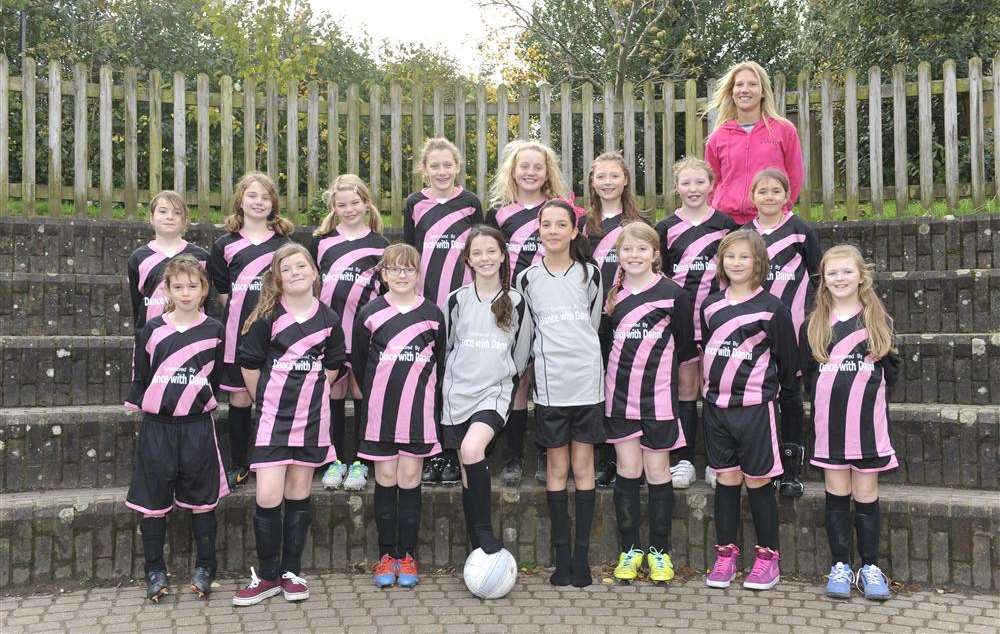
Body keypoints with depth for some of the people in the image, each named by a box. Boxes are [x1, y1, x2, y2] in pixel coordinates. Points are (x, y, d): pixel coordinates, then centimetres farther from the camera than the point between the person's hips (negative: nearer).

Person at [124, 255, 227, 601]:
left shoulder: (213, 330, 2)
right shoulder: (152, 330, 2)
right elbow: (140, 377, 7)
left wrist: (201, 402, 5)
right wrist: (145, 406, 3)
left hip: (198, 426, 0)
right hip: (157, 426, 0)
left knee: (202, 499, 6)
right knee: (153, 500, 5)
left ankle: (205, 567, 18)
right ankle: (155, 571, 17)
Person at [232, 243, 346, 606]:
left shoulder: (329, 319, 3)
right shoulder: (267, 317, -5)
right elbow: (249, 362, 2)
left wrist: (309, 394, 9)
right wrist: (265, 399, 6)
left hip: (311, 415, 2)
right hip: (273, 414, -2)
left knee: (299, 495, 9)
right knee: (267, 498, -8)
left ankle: (291, 573, 20)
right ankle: (267, 576, 7)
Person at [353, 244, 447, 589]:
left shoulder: (432, 313, 4)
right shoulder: (370, 313, 1)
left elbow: (440, 361, 11)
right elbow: (358, 360, 9)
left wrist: (430, 398, 9)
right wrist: (375, 395, 12)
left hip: (418, 408, 0)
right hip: (381, 406, 0)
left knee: (410, 477, 2)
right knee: (385, 477, 4)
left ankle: (408, 556, 12)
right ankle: (386, 555, 14)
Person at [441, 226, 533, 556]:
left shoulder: (516, 302, 3)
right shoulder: (457, 299, 5)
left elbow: (520, 354, 13)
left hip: (495, 392, -2)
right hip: (458, 392, 2)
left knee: (472, 448, -28)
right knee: (467, 472, 2)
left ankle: (483, 532, -16)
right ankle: (480, 548, 12)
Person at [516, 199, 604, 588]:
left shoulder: (590, 273, 5)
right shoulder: (527, 278, 5)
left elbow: (594, 322, 13)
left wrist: (580, 355, 12)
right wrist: (550, 356, 10)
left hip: (587, 380, 0)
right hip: (550, 384, 0)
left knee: (583, 467, 3)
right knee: (557, 469, 5)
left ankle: (582, 554, 10)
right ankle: (562, 555, 12)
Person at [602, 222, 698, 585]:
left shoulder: (671, 294, -4)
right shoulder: (613, 294, 6)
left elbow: (686, 346, 3)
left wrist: (688, 388, 7)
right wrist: (607, 308, 4)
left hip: (658, 395, -3)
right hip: (620, 394, 3)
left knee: (657, 471, 4)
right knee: (627, 470, 6)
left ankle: (660, 552, 17)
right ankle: (629, 550, 16)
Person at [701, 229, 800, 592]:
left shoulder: (771, 307, -6)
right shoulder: (711, 306, 9)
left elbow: (787, 357, 1)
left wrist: (789, 390, 7)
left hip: (755, 405, -4)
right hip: (716, 403, 4)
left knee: (758, 480, 1)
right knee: (726, 478, 9)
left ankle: (768, 557, 12)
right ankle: (725, 554, 16)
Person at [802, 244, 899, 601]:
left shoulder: (878, 320, 5)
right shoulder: (814, 324, 6)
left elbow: (892, 372, 7)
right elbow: (807, 373, 10)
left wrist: (879, 363, -12)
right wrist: (824, 397, -3)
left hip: (868, 421, -1)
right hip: (829, 422, 1)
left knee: (866, 493, 4)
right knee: (836, 491, 6)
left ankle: (869, 567, 15)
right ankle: (840, 566, 15)